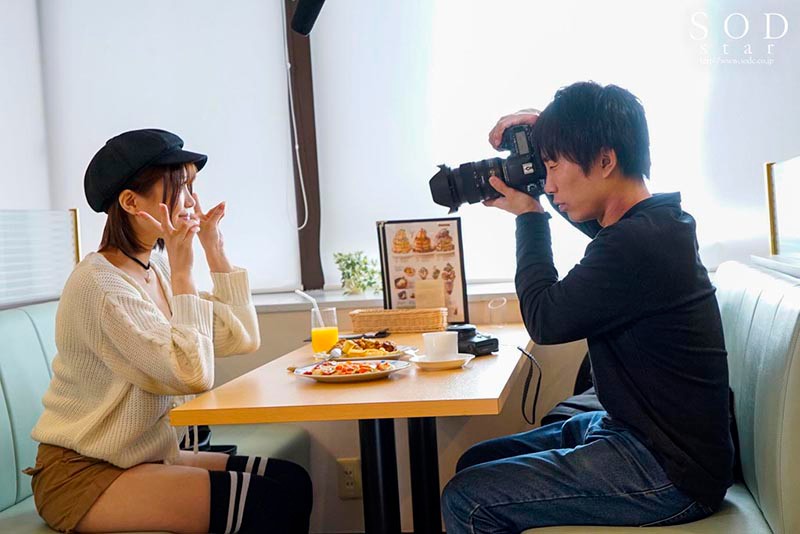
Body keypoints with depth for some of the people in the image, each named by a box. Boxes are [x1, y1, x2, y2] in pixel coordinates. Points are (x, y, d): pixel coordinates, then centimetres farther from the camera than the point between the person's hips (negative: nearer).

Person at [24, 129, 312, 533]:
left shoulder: (156, 270, 5)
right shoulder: (101, 284, -20)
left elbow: (243, 339, 4)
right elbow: (193, 375, -27)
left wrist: (214, 248, 2)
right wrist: (181, 270, -21)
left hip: (146, 457, 8)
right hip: (83, 476, -8)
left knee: (290, 481, -7)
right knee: (272, 501, -20)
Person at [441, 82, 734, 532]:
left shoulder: (637, 243, -26)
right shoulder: (654, 222, 5)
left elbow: (544, 320, -15)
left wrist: (529, 217, -4)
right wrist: (546, 131, 9)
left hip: (672, 477, -10)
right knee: (476, 463, 15)